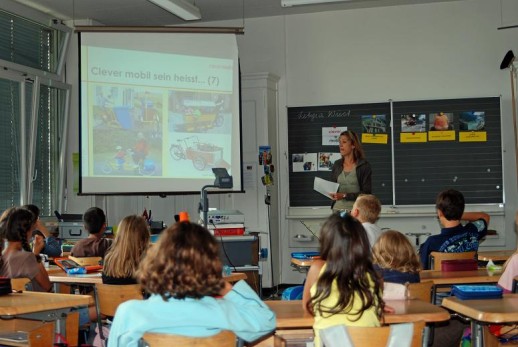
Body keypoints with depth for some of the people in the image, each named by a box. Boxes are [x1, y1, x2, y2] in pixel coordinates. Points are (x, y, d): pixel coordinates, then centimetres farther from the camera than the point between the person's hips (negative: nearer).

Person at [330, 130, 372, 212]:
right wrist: (331, 193, -4)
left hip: (355, 208, -3)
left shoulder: (364, 165, -2)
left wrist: (345, 196, -15)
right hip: (337, 207, 3)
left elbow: (366, 193, -7)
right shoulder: (337, 165, 10)